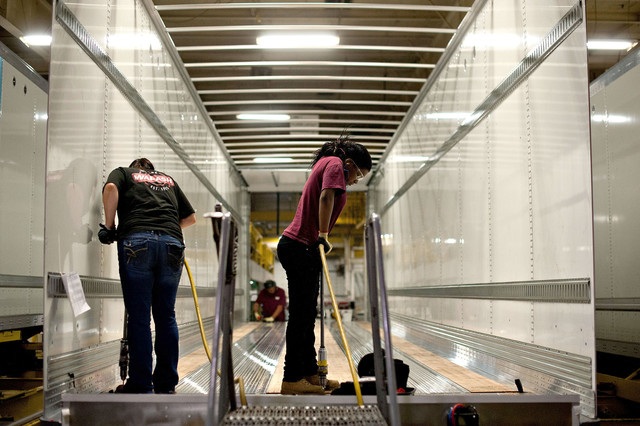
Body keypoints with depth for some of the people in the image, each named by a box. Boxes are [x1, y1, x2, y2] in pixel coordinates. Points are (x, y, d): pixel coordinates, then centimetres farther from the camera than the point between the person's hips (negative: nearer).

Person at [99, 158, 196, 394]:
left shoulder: (123, 173, 23)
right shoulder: (169, 180, 32)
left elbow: (110, 188, -1)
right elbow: (190, 217, 33)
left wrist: (109, 226, 7)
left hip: (136, 241, -3)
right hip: (172, 243, 3)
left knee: (138, 317, 0)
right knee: (166, 316, 10)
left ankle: (141, 385, 2)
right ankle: (166, 384, 14)